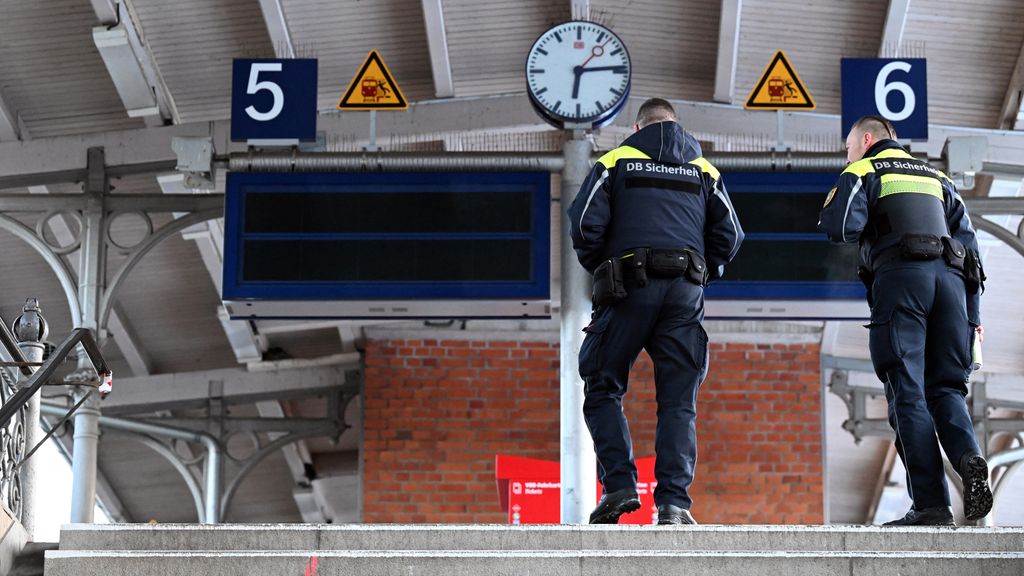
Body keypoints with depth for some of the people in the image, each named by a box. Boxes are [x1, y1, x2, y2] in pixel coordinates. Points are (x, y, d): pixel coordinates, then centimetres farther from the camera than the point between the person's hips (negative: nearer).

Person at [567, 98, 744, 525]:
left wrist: (600, 271, 12)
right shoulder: (703, 170, 18)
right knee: (678, 402, 4)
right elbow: (729, 234, 10)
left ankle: (619, 484, -7)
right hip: (685, 296, 2)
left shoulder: (615, 162, 11)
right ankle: (673, 502, -7)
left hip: (631, 288, -2)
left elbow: (585, 222, -3)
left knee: (603, 390, 9)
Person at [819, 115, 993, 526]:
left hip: (900, 277, -4)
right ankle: (969, 456, -24)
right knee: (945, 387, 7)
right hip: (949, 277, 5)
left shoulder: (863, 172, 13)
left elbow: (839, 227, -6)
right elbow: (968, 242, 20)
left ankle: (931, 504, -15)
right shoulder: (936, 177, 29)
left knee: (907, 392, -6)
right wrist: (973, 314, 18)